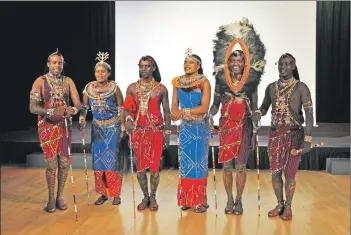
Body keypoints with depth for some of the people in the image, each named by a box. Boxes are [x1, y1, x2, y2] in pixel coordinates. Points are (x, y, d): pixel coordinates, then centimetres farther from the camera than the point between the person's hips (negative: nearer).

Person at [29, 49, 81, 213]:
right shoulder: (40, 81, -5)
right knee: (52, 164, -4)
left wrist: (73, 109, -26)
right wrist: (52, 111, -31)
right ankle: (51, 198, 13)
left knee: (64, 163, 5)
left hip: (65, 126, 3)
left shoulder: (68, 81, 5)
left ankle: (60, 196, 19)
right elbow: (33, 107, -14)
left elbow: (78, 103, -2)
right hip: (47, 127, -3)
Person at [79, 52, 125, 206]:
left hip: (113, 128, -3)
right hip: (97, 128, 3)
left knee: (113, 160, -2)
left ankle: (116, 194, 10)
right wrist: (82, 120, -12)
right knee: (98, 160, 5)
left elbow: (121, 108, -6)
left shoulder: (114, 87, -9)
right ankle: (103, 193, 18)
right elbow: (84, 107, 5)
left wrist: (123, 127, -9)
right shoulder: (89, 88, -2)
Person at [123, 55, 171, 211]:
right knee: (140, 168, 4)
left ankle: (153, 198, 19)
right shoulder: (132, 88, 7)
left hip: (156, 131, -2)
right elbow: (127, 109, 9)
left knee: (154, 167, 0)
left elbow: (166, 112, 4)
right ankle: (145, 197, 23)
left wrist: (167, 133, 1)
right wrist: (128, 119, -13)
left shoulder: (161, 88, 2)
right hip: (138, 131, 2)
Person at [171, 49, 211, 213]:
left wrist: (183, 112, -19)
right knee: (186, 162, 7)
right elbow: (174, 104, 4)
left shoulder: (204, 82, -8)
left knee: (198, 162, 1)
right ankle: (187, 199, 17)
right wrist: (175, 113, -18)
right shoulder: (178, 82, 6)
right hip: (185, 127, 4)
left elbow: (204, 107, -15)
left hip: (200, 127, -4)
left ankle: (200, 201, 11)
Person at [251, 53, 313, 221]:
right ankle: (279, 204, 26)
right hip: (274, 134, 4)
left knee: (289, 173, 3)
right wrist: (258, 113, -8)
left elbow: (309, 114, -8)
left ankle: (288, 207, 21)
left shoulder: (301, 88, -6)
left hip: (294, 135, -3)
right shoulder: (271, 87, 6)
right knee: (275, 172, 8)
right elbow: (264, 107, 17)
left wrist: (308, 139, -15)